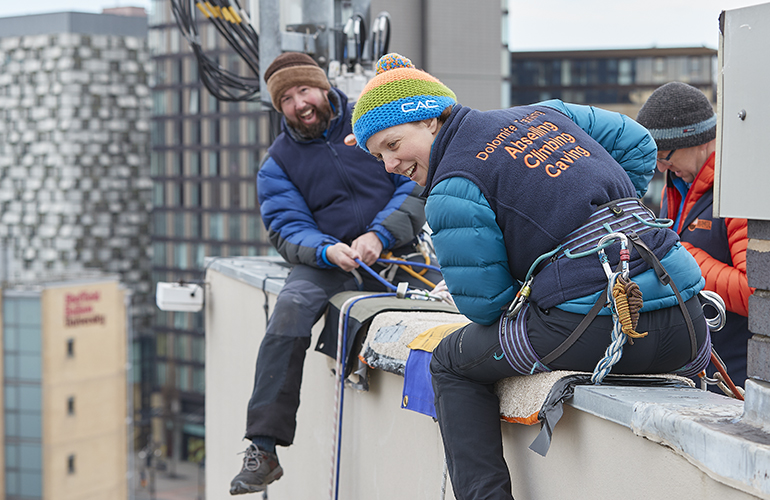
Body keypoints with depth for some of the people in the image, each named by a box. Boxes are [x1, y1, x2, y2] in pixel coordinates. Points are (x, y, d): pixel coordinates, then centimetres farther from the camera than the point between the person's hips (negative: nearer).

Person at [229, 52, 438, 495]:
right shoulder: (278, 163, 9)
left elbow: (418, 187, -1)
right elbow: (289, 228, 0)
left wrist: (379, 234, -18)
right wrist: (328, 251, -22)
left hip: (396, 254, 0)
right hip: (327, 261, 0)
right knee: (293, 305, -31)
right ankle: (263, 449, -32)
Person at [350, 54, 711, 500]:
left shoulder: (453, 193, -3)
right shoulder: (544, 112, 17)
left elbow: (485, 304, 0)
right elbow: (637, 145, 24)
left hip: (592, 330, -6)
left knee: (452, 364, 19)